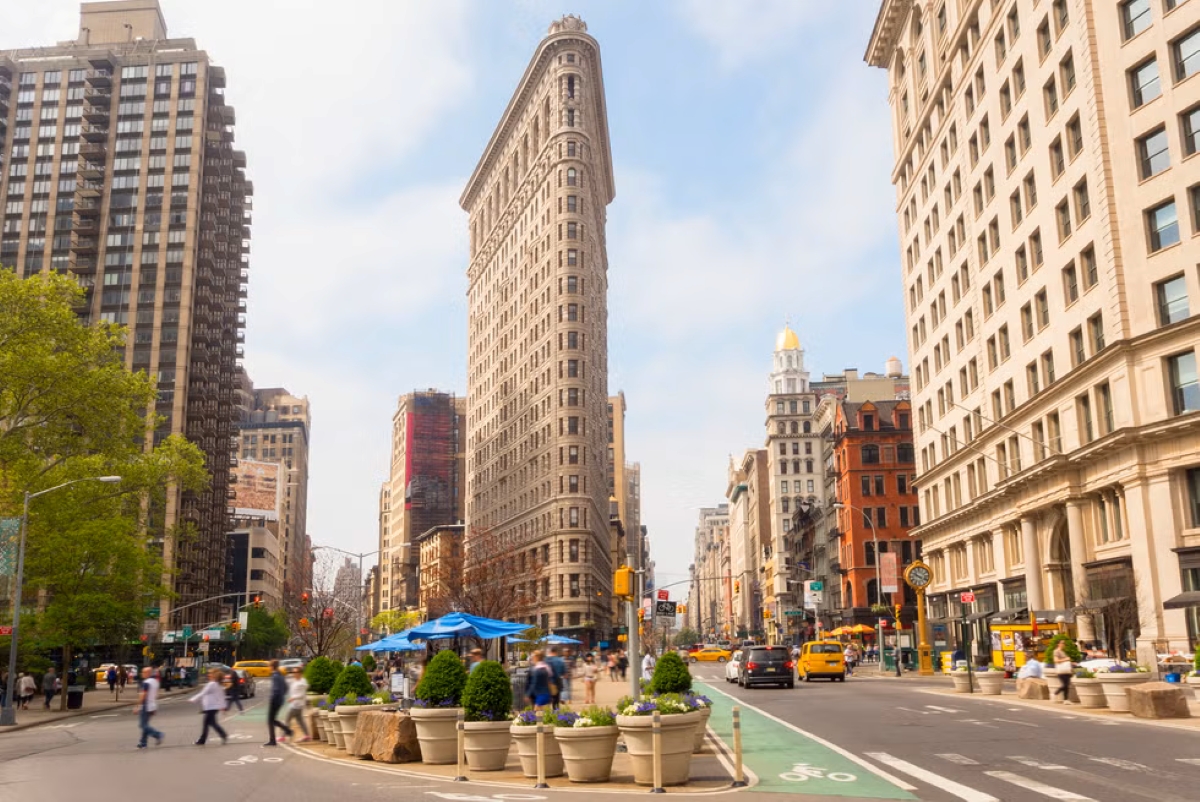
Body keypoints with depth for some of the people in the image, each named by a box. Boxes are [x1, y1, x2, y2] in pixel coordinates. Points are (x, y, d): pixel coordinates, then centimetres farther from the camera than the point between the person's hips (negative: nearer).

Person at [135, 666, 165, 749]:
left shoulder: (146, 682, -16)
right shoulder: (155, 681, 12)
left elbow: (143, 695, -20)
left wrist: (138, 706, -16)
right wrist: (155, 707, 21)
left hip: (145, 707, -9)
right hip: (152, 707, 9)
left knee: (143, 725, -5)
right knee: (145, 724, 14)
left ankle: (157, 735, -16)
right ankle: (143, 743, 15)